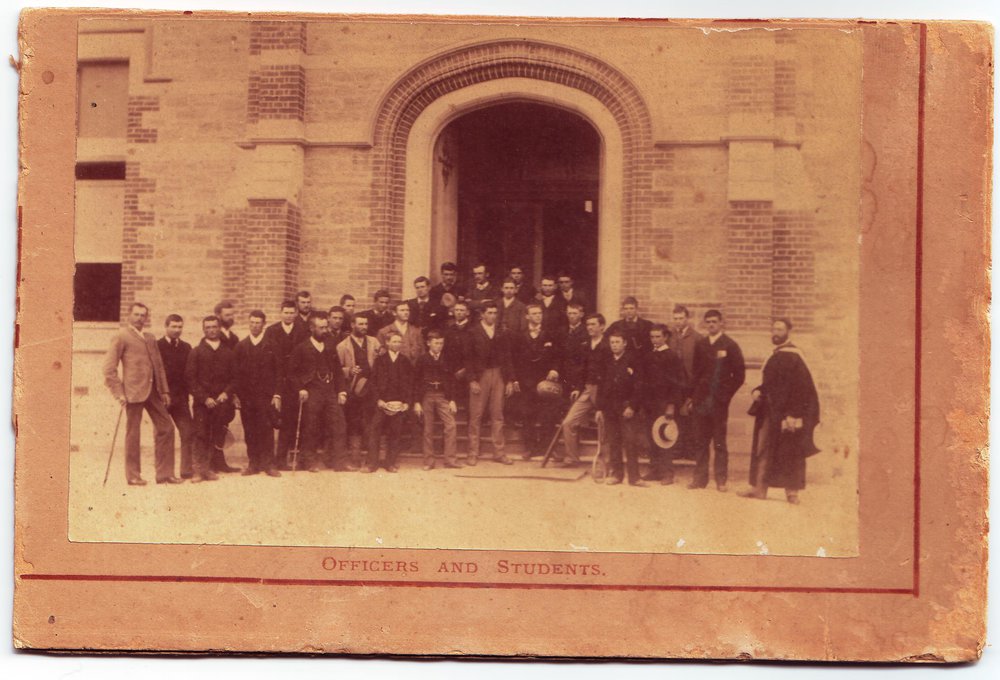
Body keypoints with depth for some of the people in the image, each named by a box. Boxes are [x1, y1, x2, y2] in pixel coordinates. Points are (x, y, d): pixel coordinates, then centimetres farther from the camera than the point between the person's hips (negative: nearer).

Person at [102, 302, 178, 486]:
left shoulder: (150, 338, 19)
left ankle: (164, 474, 10)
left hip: (153, 391, 7)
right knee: (132, 433, -1)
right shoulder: (121, 337, -2)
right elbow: (109, 369, -6)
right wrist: (119, 393, -12)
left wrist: (164, 390, 11)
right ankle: (133, 476, 8)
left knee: (166, 427, 4)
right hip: (134, 391, -7)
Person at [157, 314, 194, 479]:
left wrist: (189, 393, 2)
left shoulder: (186, 348, 13)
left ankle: (187, 469, 1)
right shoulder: (156, 346, -2)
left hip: (180, 397, 4)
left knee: (188, 433, -3)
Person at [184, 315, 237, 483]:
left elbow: (234, 377, 11)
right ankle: (200, 470, -3)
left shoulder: (228, 352, 12)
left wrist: (227, 393, -6)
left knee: (218, 437, 1)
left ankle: (210, 468, 8)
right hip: (202, 403, -2)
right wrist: (204, 398, -9)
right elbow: (191, 378, 0)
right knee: (201, 436, -5)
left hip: (222, 401, 2)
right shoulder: (196, 352, 5)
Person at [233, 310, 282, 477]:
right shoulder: (241, 346, 11)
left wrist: (276, 394, -5)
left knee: (266, 430, -5)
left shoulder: (271, 345, 3)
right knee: (249, 431, 2)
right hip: (246, 396, 2)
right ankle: (253, 463, 8)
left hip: (265, 395, -2)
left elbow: (277, 372, 2)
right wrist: (236, 394, 3)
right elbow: (236, 372, 10)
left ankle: (269, 463, 0)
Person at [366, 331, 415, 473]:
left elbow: (410, 383, 8)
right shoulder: (380, 360, 6)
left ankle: (391, 463, 10)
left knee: (395, 435, 1)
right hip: (382, 403, -1)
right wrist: (378, 399, -7)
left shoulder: (405, 362, 9)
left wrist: (407, 402, -2)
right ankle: (372, 463, 0)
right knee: (374, 433, -6)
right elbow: (374, 381, 3)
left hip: (399, 404, 1)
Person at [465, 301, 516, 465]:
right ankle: (473, 453, 3)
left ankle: (499, 452, 8)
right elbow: (468, 358, -2)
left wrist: (510, 380, 5)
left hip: (498, 375, 3)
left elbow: (507, 358, 12)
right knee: (476, 416, -2)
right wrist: (472, 380, -10)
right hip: (480, 376, -3)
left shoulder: (502, 333, 11)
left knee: (497, 415, 3)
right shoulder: (473, 332, 0)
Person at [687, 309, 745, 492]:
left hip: (719, 401, -4)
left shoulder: (730, 345, -1)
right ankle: (700, 478, 9)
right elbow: (696, 371, 14)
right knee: (701, 441, 5)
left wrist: (727, 394, -4)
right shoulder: (700, 345, 12)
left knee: (719, 442, -1)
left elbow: (739, 374, -1)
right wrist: (694, 395, 6)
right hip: (701, 400, 4)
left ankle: (721, 480, 2)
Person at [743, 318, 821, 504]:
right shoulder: (776, 355, 15)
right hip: (771, 411, 9)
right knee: (764, 449, 8)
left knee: (789, 452, -4)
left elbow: (800, 388, -19)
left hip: (786, 412, -9)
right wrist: (759, 391, 3)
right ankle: (760, 488, 11)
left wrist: (793, 414, -24)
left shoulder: (793, 356, -13)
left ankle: (792, 492, 1)